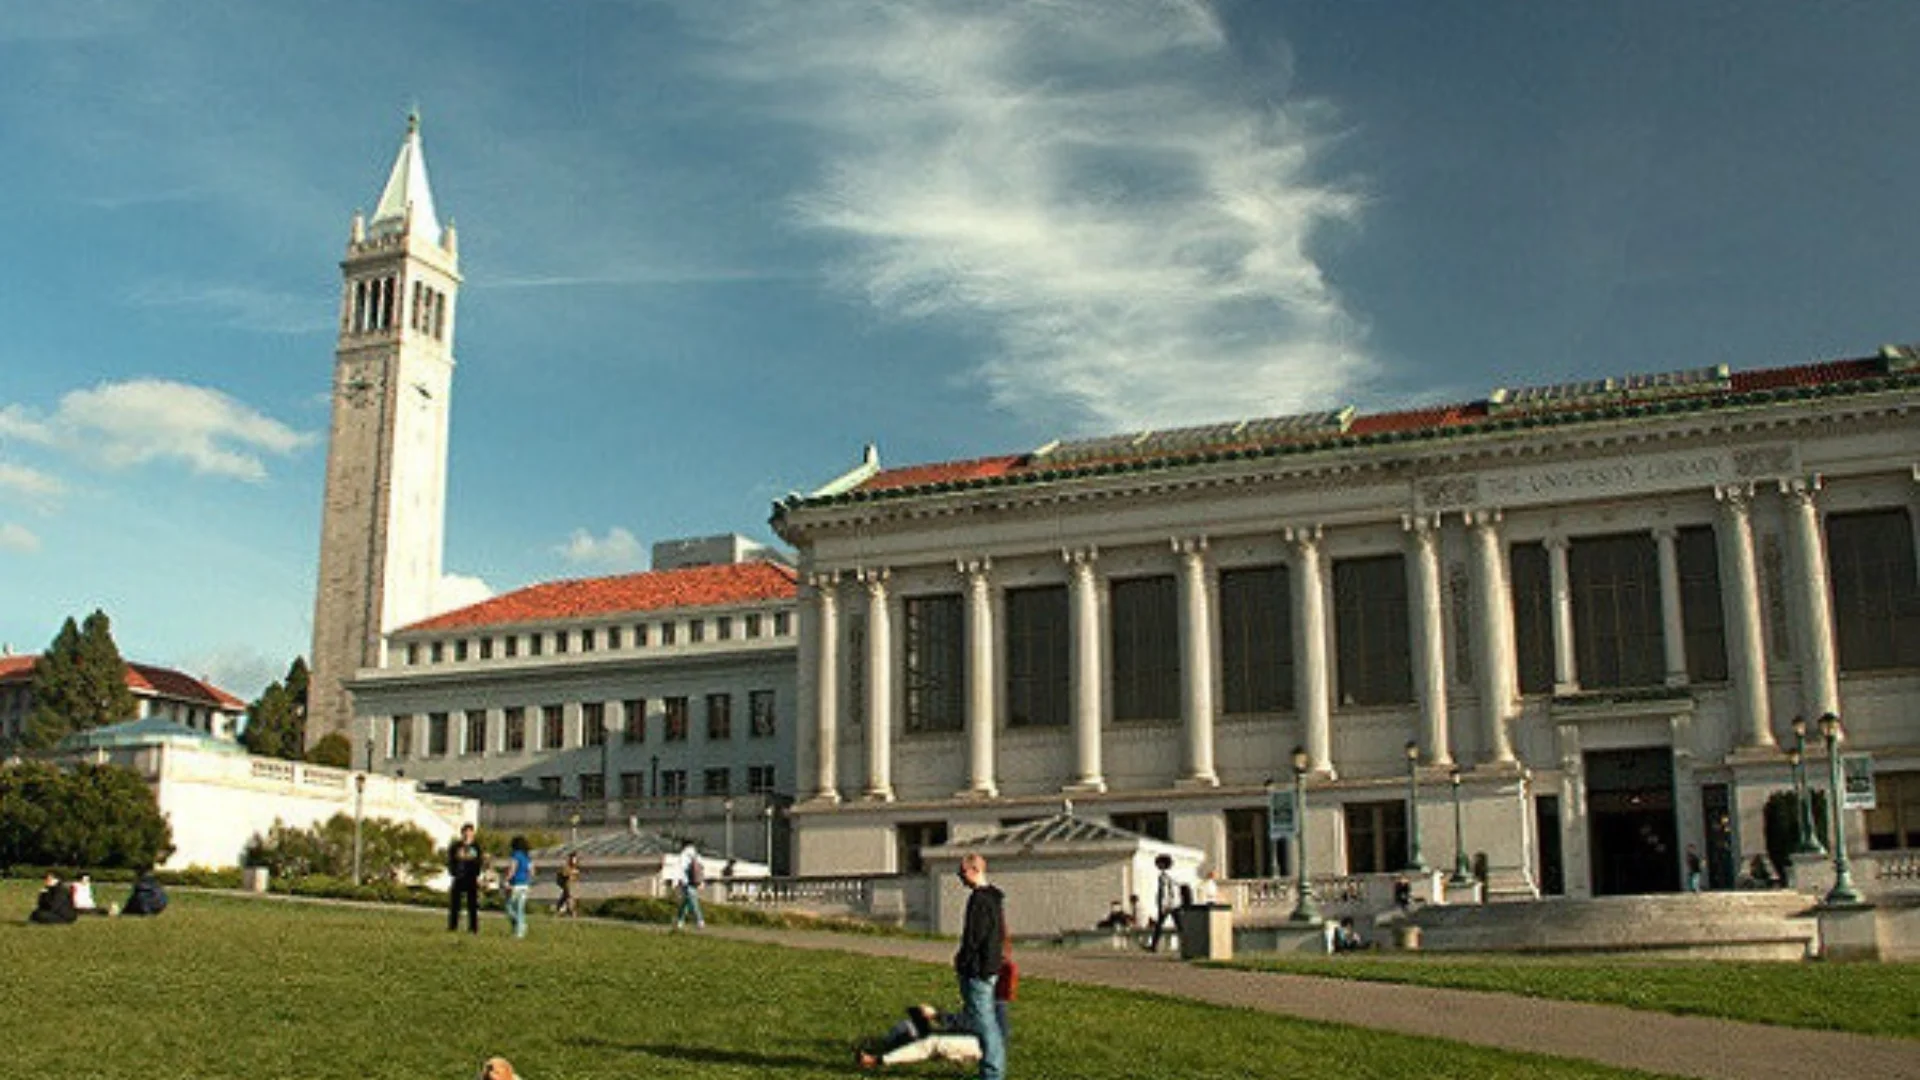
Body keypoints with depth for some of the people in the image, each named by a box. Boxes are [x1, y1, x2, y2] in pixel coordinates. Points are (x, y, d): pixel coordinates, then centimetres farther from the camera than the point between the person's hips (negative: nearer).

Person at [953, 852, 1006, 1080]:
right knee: (989, 1021, 17)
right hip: (991, 967, 10)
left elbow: (974, 937, -21)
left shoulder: (979, 899, -19)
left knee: (983, 1021, -5)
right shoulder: (994, 897, 13)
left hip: (978, 970, -10)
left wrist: (962, 960, -7)